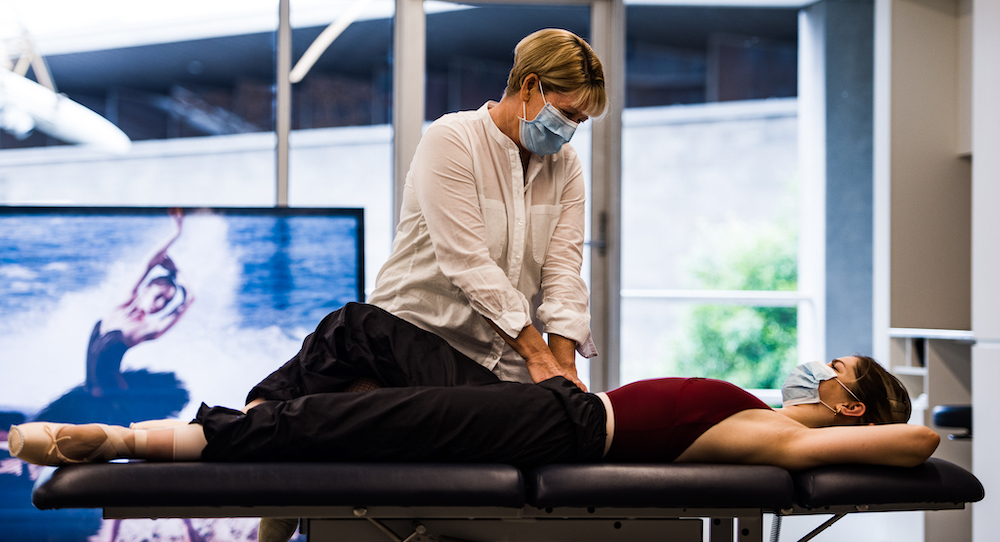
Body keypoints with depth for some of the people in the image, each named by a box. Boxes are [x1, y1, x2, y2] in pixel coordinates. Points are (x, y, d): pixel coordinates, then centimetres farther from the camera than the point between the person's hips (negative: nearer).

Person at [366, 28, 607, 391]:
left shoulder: (566, 167, 10)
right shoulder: (450, 141, -8)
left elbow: (563, 268, -1)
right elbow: (467, 261, -18)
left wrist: (564, 365, -17)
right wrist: (537, 355, -23)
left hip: (505, 361, 5)